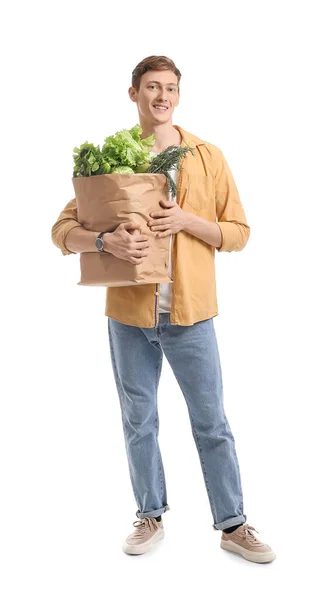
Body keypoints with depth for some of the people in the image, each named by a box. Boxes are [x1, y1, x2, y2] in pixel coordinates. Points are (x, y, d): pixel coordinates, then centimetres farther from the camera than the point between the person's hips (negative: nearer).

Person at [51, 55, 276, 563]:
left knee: (212, 423, 7)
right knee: (139, 423, 13)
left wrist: (187, 220, -16)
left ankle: (232, 525, 23)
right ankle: (151, 517, 32)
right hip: (129, 312, 1)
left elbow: (239, 232, 2)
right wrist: (107, 240, -21)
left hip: (191, 312, -1)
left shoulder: (208, 157, 2)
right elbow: (63, 229, 0)